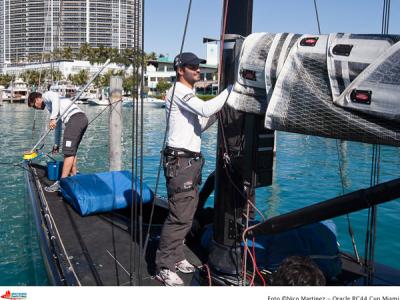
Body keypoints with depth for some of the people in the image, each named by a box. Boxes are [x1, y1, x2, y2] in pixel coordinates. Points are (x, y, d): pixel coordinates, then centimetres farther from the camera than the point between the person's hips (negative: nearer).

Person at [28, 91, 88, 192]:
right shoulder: (50, 106, 35)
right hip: (82, 119, 10)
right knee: (72, 151, 17)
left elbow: (55, 97, -17)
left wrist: (52, 118, -22)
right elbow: (58, 126, 40)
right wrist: (56, 144, 44)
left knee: (68, 152, -10)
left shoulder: (46, 95, 9)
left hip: (75, 118, -10)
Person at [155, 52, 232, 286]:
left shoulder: (189, 94, 22)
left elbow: (199, 125, 21)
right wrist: (231, 90, -17)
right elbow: (206, 109, -24)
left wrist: (219, 112, 9)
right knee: (179, 216, -9)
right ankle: (164, 268, 0)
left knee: (187, 215, 14)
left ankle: (176, 257, 26)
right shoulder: (178, 91, -10)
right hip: (180, 161, -10)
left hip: (192, 160, 10)